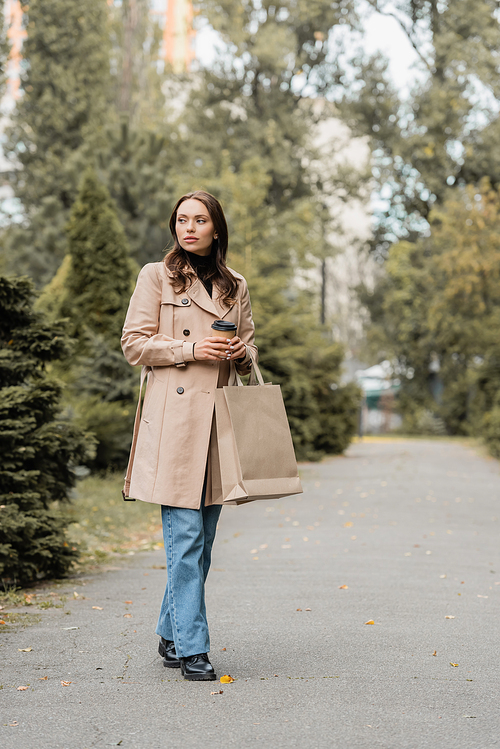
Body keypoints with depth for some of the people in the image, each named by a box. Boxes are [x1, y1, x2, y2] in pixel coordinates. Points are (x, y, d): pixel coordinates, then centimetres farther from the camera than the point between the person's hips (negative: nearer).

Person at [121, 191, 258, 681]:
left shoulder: (235, 287, 15)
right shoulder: (156, 277, 3)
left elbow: (249, 350, 21)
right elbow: (134, 344, -2)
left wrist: (241, 352, -2)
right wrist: (190, 349, -13)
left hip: (218, 417, 5)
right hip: (174, 416, -5)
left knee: (202, 539, 8)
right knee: (185, 536, -8)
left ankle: (170, 634, 23)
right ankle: (192, 648, -2)